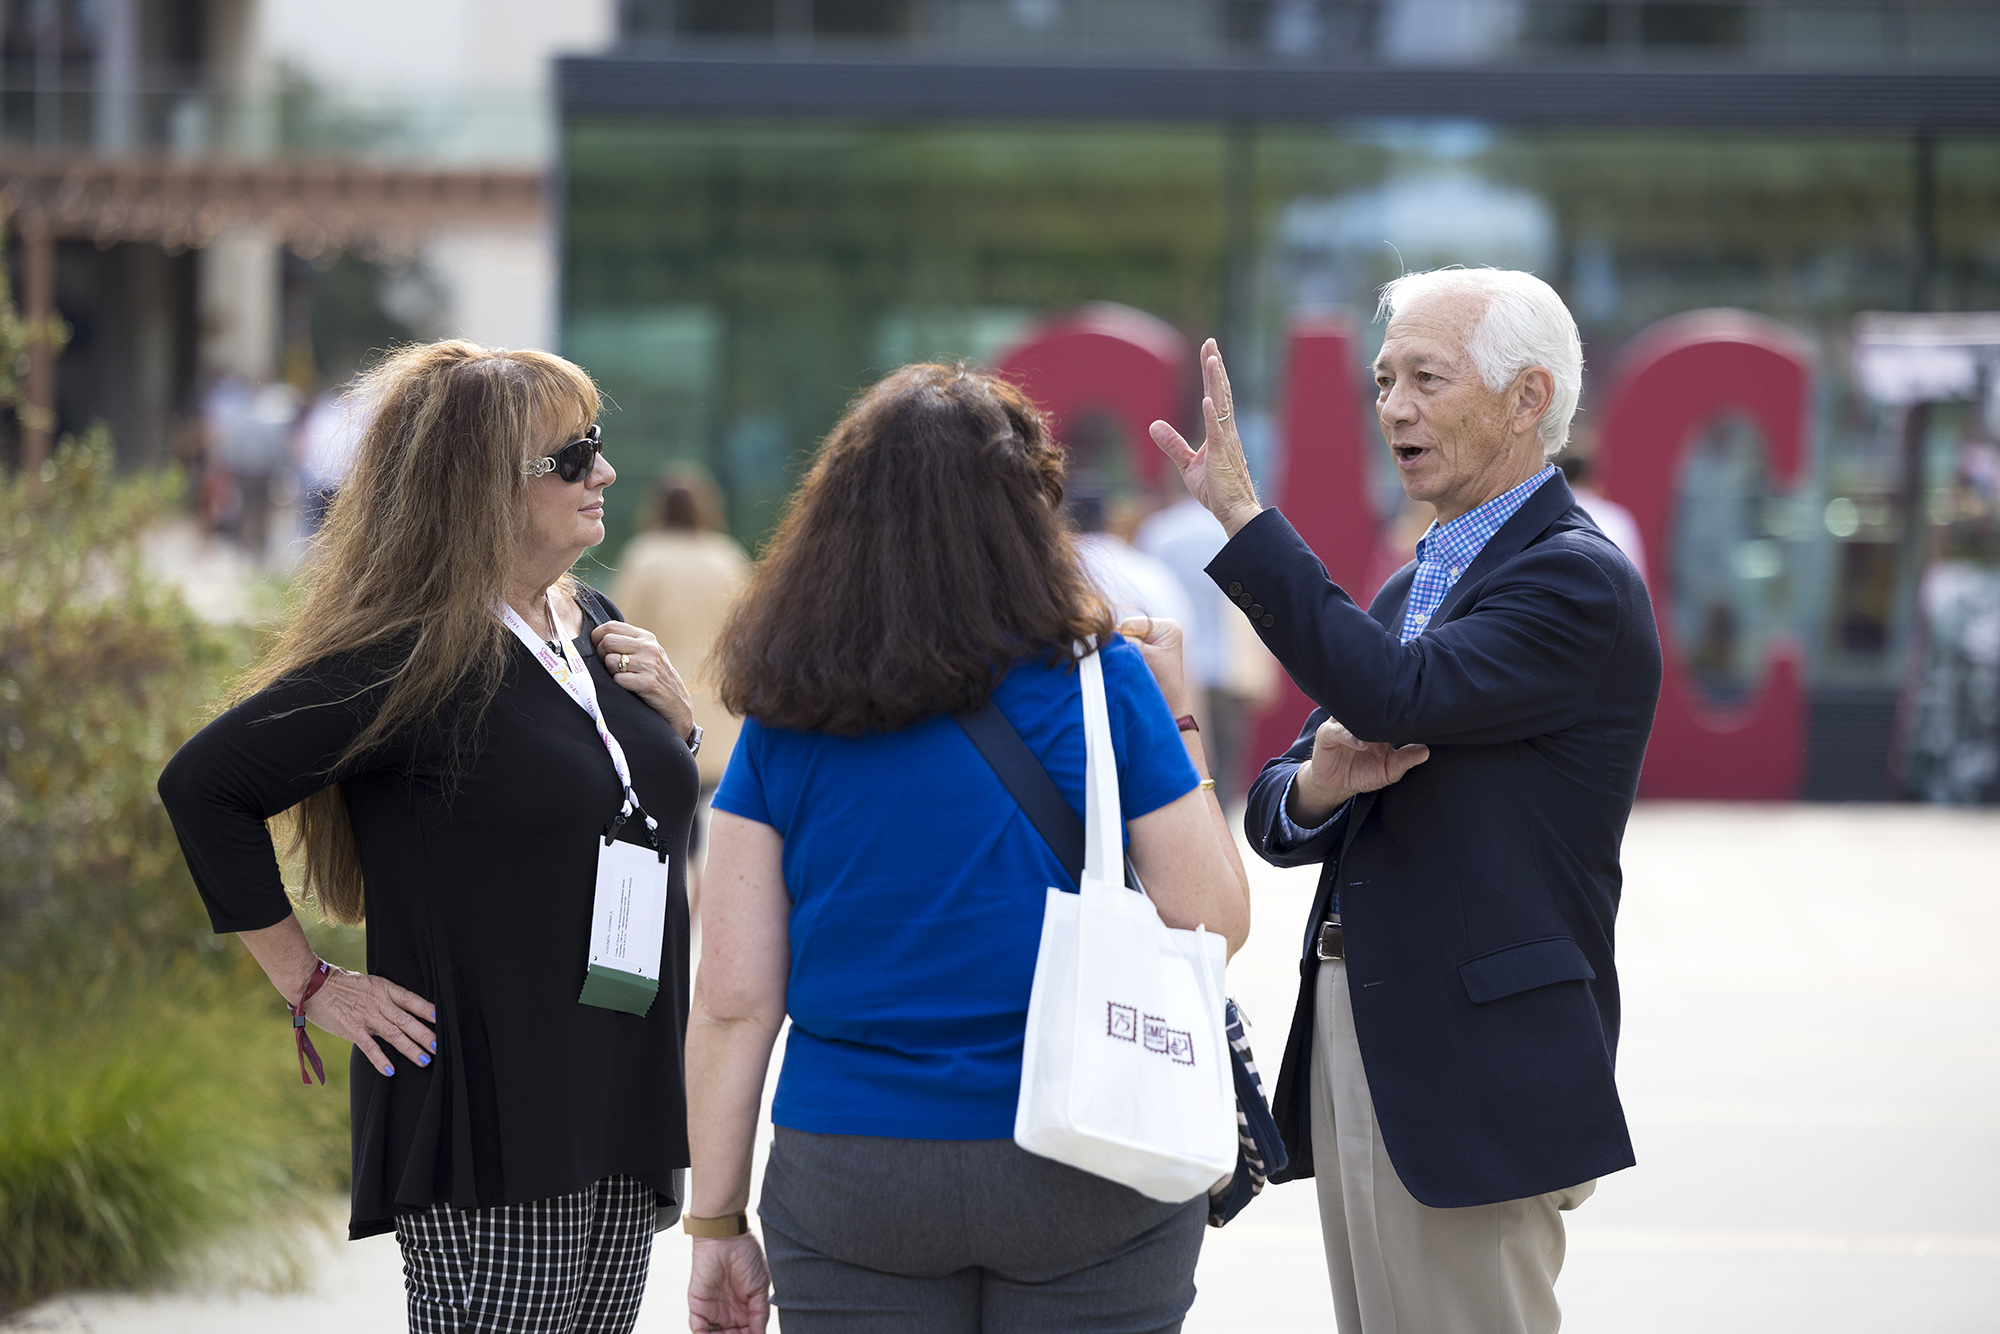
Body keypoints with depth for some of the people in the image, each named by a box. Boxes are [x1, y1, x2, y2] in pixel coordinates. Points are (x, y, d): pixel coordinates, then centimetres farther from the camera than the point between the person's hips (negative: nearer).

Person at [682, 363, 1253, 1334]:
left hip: (844, 1177, 2)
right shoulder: (1100, 687, -6)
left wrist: (717, 1225, 4)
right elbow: (1215, 922, -4)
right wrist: (1173, 720, 7)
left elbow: (733, 1000, -2)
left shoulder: (785, 718, -1)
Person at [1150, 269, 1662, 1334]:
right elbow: (1274, 823, 18)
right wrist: (1320, 783, -7)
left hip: (1476, 1079, -9)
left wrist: (1241, 515, -22)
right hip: (1348, 1047, 9)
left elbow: (1399, 694, -25)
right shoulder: (1412, 588, 19)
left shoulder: (1579, 583, -9)